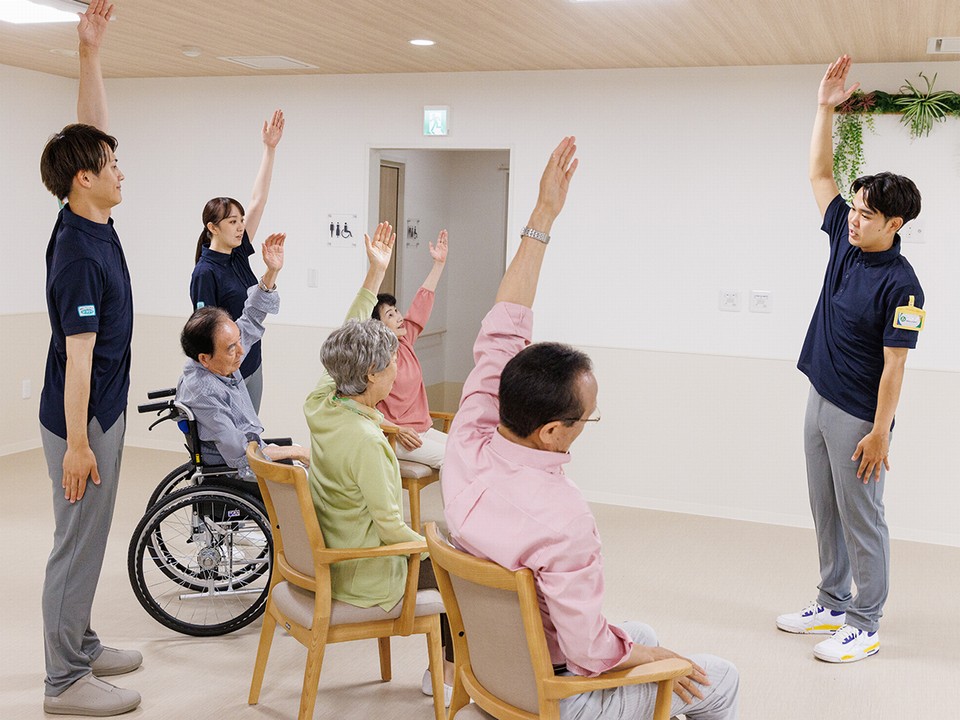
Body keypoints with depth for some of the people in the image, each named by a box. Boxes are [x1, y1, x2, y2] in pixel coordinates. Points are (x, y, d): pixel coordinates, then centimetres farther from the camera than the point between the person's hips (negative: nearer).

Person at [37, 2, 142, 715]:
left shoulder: (92, 223, 3)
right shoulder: (79, 253, -23)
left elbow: (91, 127, 8)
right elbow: (79, 355, -23)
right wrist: (76, 444, -21)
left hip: (103, 411, 9)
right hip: (82, 418, -9)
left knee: (89, 538, 18)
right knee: (79, 542, 1)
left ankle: (82, 645, 32)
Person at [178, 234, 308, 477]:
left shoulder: (224, 359, -3)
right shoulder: (201, 392, -29)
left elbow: (251, 317, 9)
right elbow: (241, 456, -29)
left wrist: (272, 272, -2)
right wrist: (292, 452, -18)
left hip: (254, 449, 9)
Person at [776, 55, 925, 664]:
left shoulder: (900, 284, -18)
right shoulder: (845, 241, 3)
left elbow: (893, 366, -18)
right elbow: (820, 174, 8)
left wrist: (879, 433, -19)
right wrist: (826, 107, 0)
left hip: (859, 417, -8)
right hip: (820, 402, 8)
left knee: (862, 522, 2)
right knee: (826, 516, 17)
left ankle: (866, 625, 14)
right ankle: (834, 606, 30)